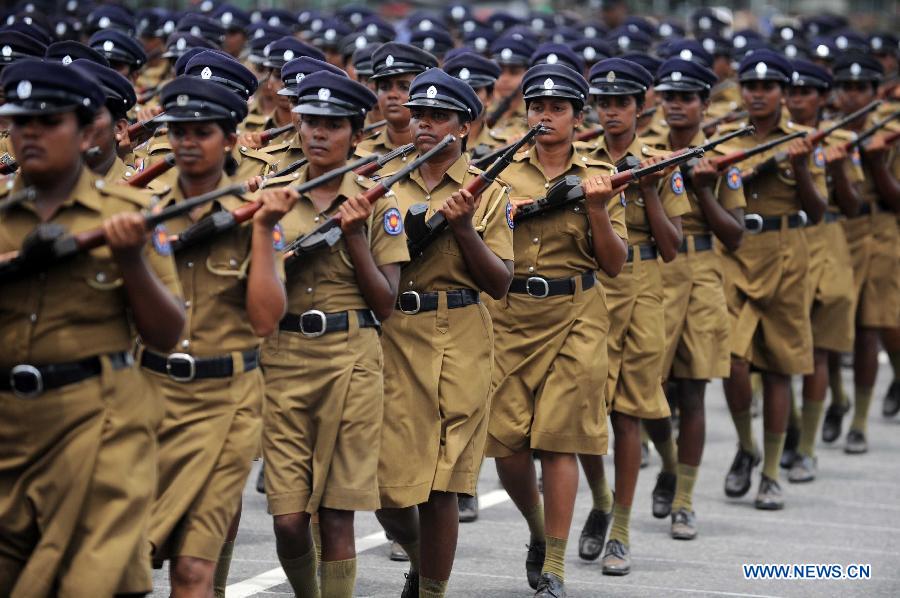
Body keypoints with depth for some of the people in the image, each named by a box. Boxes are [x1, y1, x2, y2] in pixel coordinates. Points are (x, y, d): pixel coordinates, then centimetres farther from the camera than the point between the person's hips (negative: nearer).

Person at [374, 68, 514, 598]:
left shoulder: (488, 192, 2)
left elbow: (500, 283, -3)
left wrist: (462, 226, -14)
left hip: (458, 344, -2)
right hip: (390, 335, 3)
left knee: (438, 483, -2)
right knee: (384, 478, 0)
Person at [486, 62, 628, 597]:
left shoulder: (598, 177, 3)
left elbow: (615, 263, 1)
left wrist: (597, 209, -14)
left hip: (574, 318, -2)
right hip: (509, 316, 2)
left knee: (559, 441, -5)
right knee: (506, 442, 0)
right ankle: (538, 531, 28)